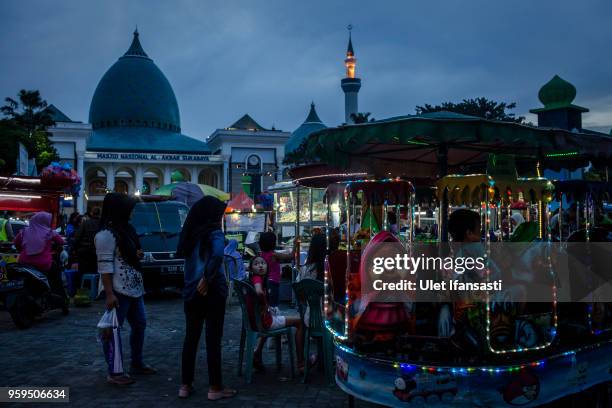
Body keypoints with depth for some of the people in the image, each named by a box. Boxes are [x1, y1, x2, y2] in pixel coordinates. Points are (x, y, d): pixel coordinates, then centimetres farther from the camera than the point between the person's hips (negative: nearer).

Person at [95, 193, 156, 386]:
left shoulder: (125, 229, 13)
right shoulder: (106, 234, -15)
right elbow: (105, 266, -20)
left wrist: (138, 254, 5)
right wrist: (109, 293, -24)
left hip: (134, 288, 10)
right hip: (118, 291, -10)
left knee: (140, 324, 17)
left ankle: (137, 364, 30)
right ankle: (114, 373, 7)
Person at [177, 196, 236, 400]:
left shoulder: (191, 232, 10)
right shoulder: (214, 232, -11)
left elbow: (183, 255, 11)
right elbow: (217, 255, -28)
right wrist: (207, 279, -20)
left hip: (191, 291, 6)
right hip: (212, 292, -6)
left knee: (190, 338, 13)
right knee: (213, 340, 1)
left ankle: (185, 385, 19)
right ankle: (215, 388, 9)